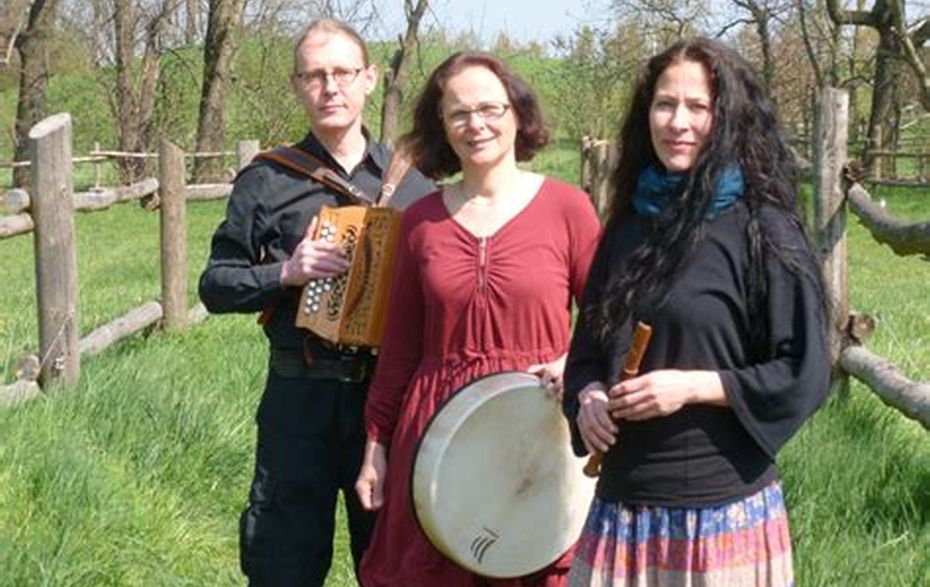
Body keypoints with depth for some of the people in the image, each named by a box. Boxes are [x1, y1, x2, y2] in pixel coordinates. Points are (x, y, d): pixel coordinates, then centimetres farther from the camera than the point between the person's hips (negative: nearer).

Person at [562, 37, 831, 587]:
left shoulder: (762, 230, -8)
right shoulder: (630, 225, 9)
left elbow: (804, 375, -9)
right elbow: (589, 345, 17)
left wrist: (693, 386, -16)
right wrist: (588, 397, -3)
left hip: (722, 510, -5)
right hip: (622, 502, 5)